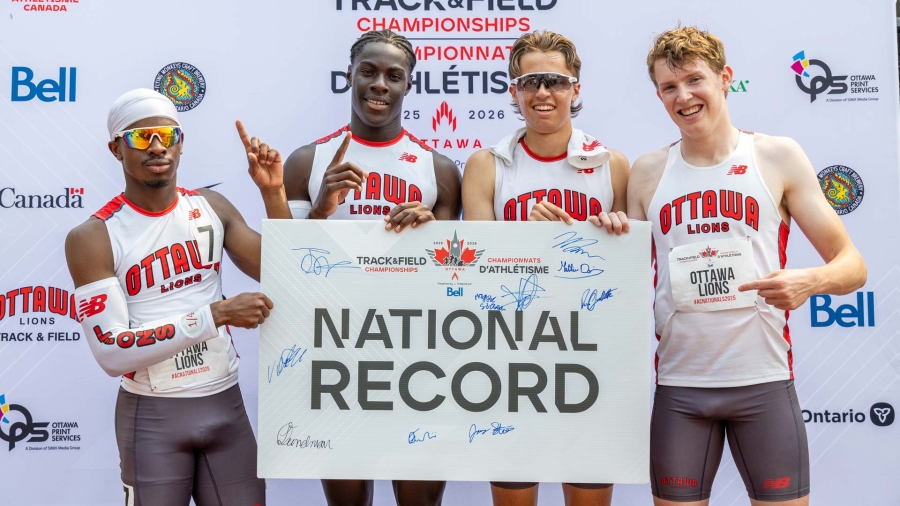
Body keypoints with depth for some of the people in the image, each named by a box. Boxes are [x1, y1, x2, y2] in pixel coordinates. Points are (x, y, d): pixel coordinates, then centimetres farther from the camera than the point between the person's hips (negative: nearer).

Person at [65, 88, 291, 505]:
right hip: (152, 415, -3)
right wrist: (215, 314, -25)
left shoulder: (212, 208, 2)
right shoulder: (92, 237, -11)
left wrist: (273, 193, -12)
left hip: (226, 405, 4)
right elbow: (112, 353, -19)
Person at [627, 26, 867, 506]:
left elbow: (851, 264, 2)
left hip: (764, 381, -1)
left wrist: (811, 280, -19)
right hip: (678, 384, 2)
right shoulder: (647, 172, 7)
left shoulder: (778, 157, 2)